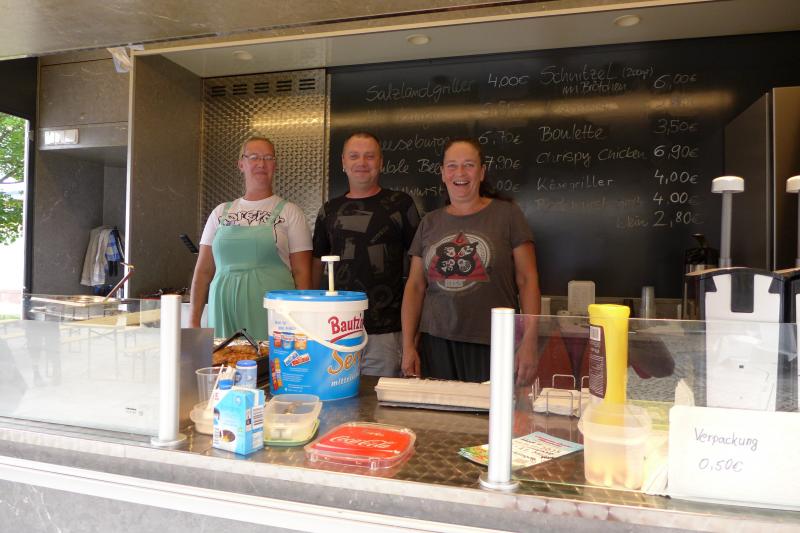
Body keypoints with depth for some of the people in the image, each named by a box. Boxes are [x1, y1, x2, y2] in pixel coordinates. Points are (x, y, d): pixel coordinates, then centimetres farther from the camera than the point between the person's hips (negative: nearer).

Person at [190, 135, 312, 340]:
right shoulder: (220, 212, 12)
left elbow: (302, 273, 2)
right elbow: (204, 270, 13)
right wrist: (194, 320, 7)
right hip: (223, 311, 3)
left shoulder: (289, 212, 4)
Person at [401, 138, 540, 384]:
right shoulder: (430, 222, 10)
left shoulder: (507, 214, 1)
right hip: (436, 345, 3)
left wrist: (529, 343, -9)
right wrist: (408, 345, 3)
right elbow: (415, 286, 10)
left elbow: (527, 280, -2)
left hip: (493, 348, -2)